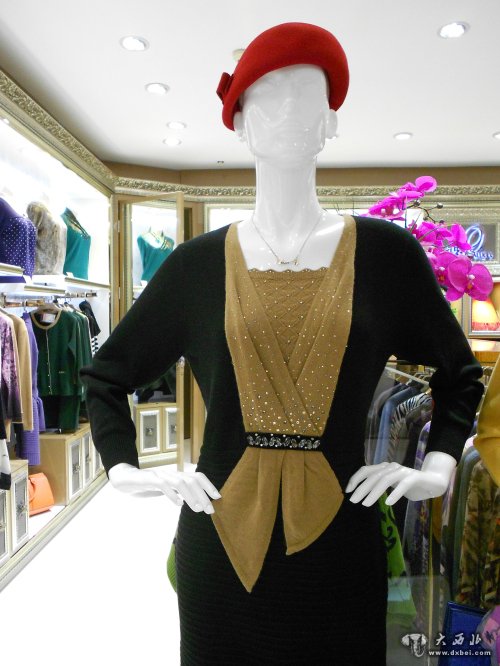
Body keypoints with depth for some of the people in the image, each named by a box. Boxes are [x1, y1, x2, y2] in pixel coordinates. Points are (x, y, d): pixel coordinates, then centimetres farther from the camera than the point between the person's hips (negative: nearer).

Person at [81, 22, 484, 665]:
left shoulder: (385, 252, -2)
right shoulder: (197, 263, -3)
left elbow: (459, 372, 13)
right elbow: (106, 375, 9)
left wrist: (438, 464, 3)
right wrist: (123, 468, -1)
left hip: (338, 544, 1)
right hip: (219, 543, 1)